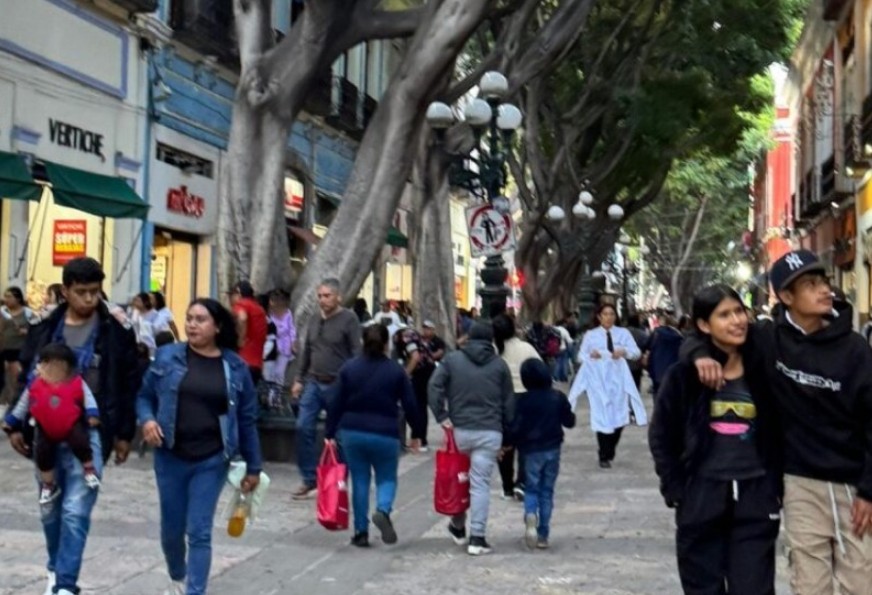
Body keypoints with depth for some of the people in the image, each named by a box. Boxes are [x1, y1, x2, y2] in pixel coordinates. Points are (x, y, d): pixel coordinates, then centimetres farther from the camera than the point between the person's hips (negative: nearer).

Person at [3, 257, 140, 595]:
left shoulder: (116, 331, -4)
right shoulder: (44, 328, 3)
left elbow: (129, 384, -1)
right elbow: (26, 377, 10)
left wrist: (124, 433, -2)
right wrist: (16, 425, 8)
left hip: (90, 432, -3)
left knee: (76, 511, -10)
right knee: (50, 509, 15)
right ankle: (56, 568, 36)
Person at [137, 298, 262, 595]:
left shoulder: (235, 367, -1)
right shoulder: (167, 356, -1)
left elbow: (247, 420, 5)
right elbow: (145, 396, 8)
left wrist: (253, 466, 6)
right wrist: (147, 419, -14)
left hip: (211, 461, -1)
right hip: (171, 456, 2)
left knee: (199, 533, -4)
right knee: (171, 528, 15)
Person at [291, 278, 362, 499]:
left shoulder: (349, 319, -8)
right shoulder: (314, 320, 11)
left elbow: (356, 354, -12)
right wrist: (299, 379, 14)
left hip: (337, 386, -5)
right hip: (313, 383, 6)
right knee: (303, 428, -2)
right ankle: (310, 479, 8)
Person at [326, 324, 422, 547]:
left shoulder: (348, 368, 1)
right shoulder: (396, 371, -2)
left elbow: (337, 404, 0)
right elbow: (410, 405, 0)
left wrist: (330, 433, 5)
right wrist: (416, 434, 11)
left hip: (352, 432, 2)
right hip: (385, 435, -2)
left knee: (359, 480, 11)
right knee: (387, 478, 14)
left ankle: (361, 532, 10)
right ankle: (383, 510, -15)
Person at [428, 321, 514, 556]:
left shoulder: (452, 360, 4)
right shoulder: (499, 365, 6)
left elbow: (434, 386, -7)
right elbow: (509, 402, 6)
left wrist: (441, 416, -4)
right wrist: (506, 432, 11)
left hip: (459, 430, 1)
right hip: (490, 432, -1)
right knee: (481, 483, 0)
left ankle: (458, 526, 30)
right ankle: (477, 538, -4)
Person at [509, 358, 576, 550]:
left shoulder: (522, 401, -12)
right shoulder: (558, 397, -4)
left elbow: (515, 428, -12)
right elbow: (570, 421, 4)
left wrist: (509, 444, 5)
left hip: (531, 450, -2)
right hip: (552, 449, 2)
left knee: (531, 488, 11)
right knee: (547, 491, 10)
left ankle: (530, 515, -21)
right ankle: (543, 535, 9)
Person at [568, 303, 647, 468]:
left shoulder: (623, 333, 8)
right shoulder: (590, 335, 6)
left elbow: (636, 352, -1)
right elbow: (580, 357, 2)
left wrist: (624, 351, -21)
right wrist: (590, 355, -20)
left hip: (618, 378, 2)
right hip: (598, 379, -2)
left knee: (619, 417, 4)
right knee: (602, 417, -6)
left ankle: (610, 452, 26)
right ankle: (604, 457, 5)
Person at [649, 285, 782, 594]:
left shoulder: (761, 371, 4)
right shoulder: (684, 374, -3)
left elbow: (778, 434, 9)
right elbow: (661, 435, 3)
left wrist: (777, 488, 0)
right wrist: (675, 490, -4)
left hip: (755, 500, 1)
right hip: (701, 500, -1)